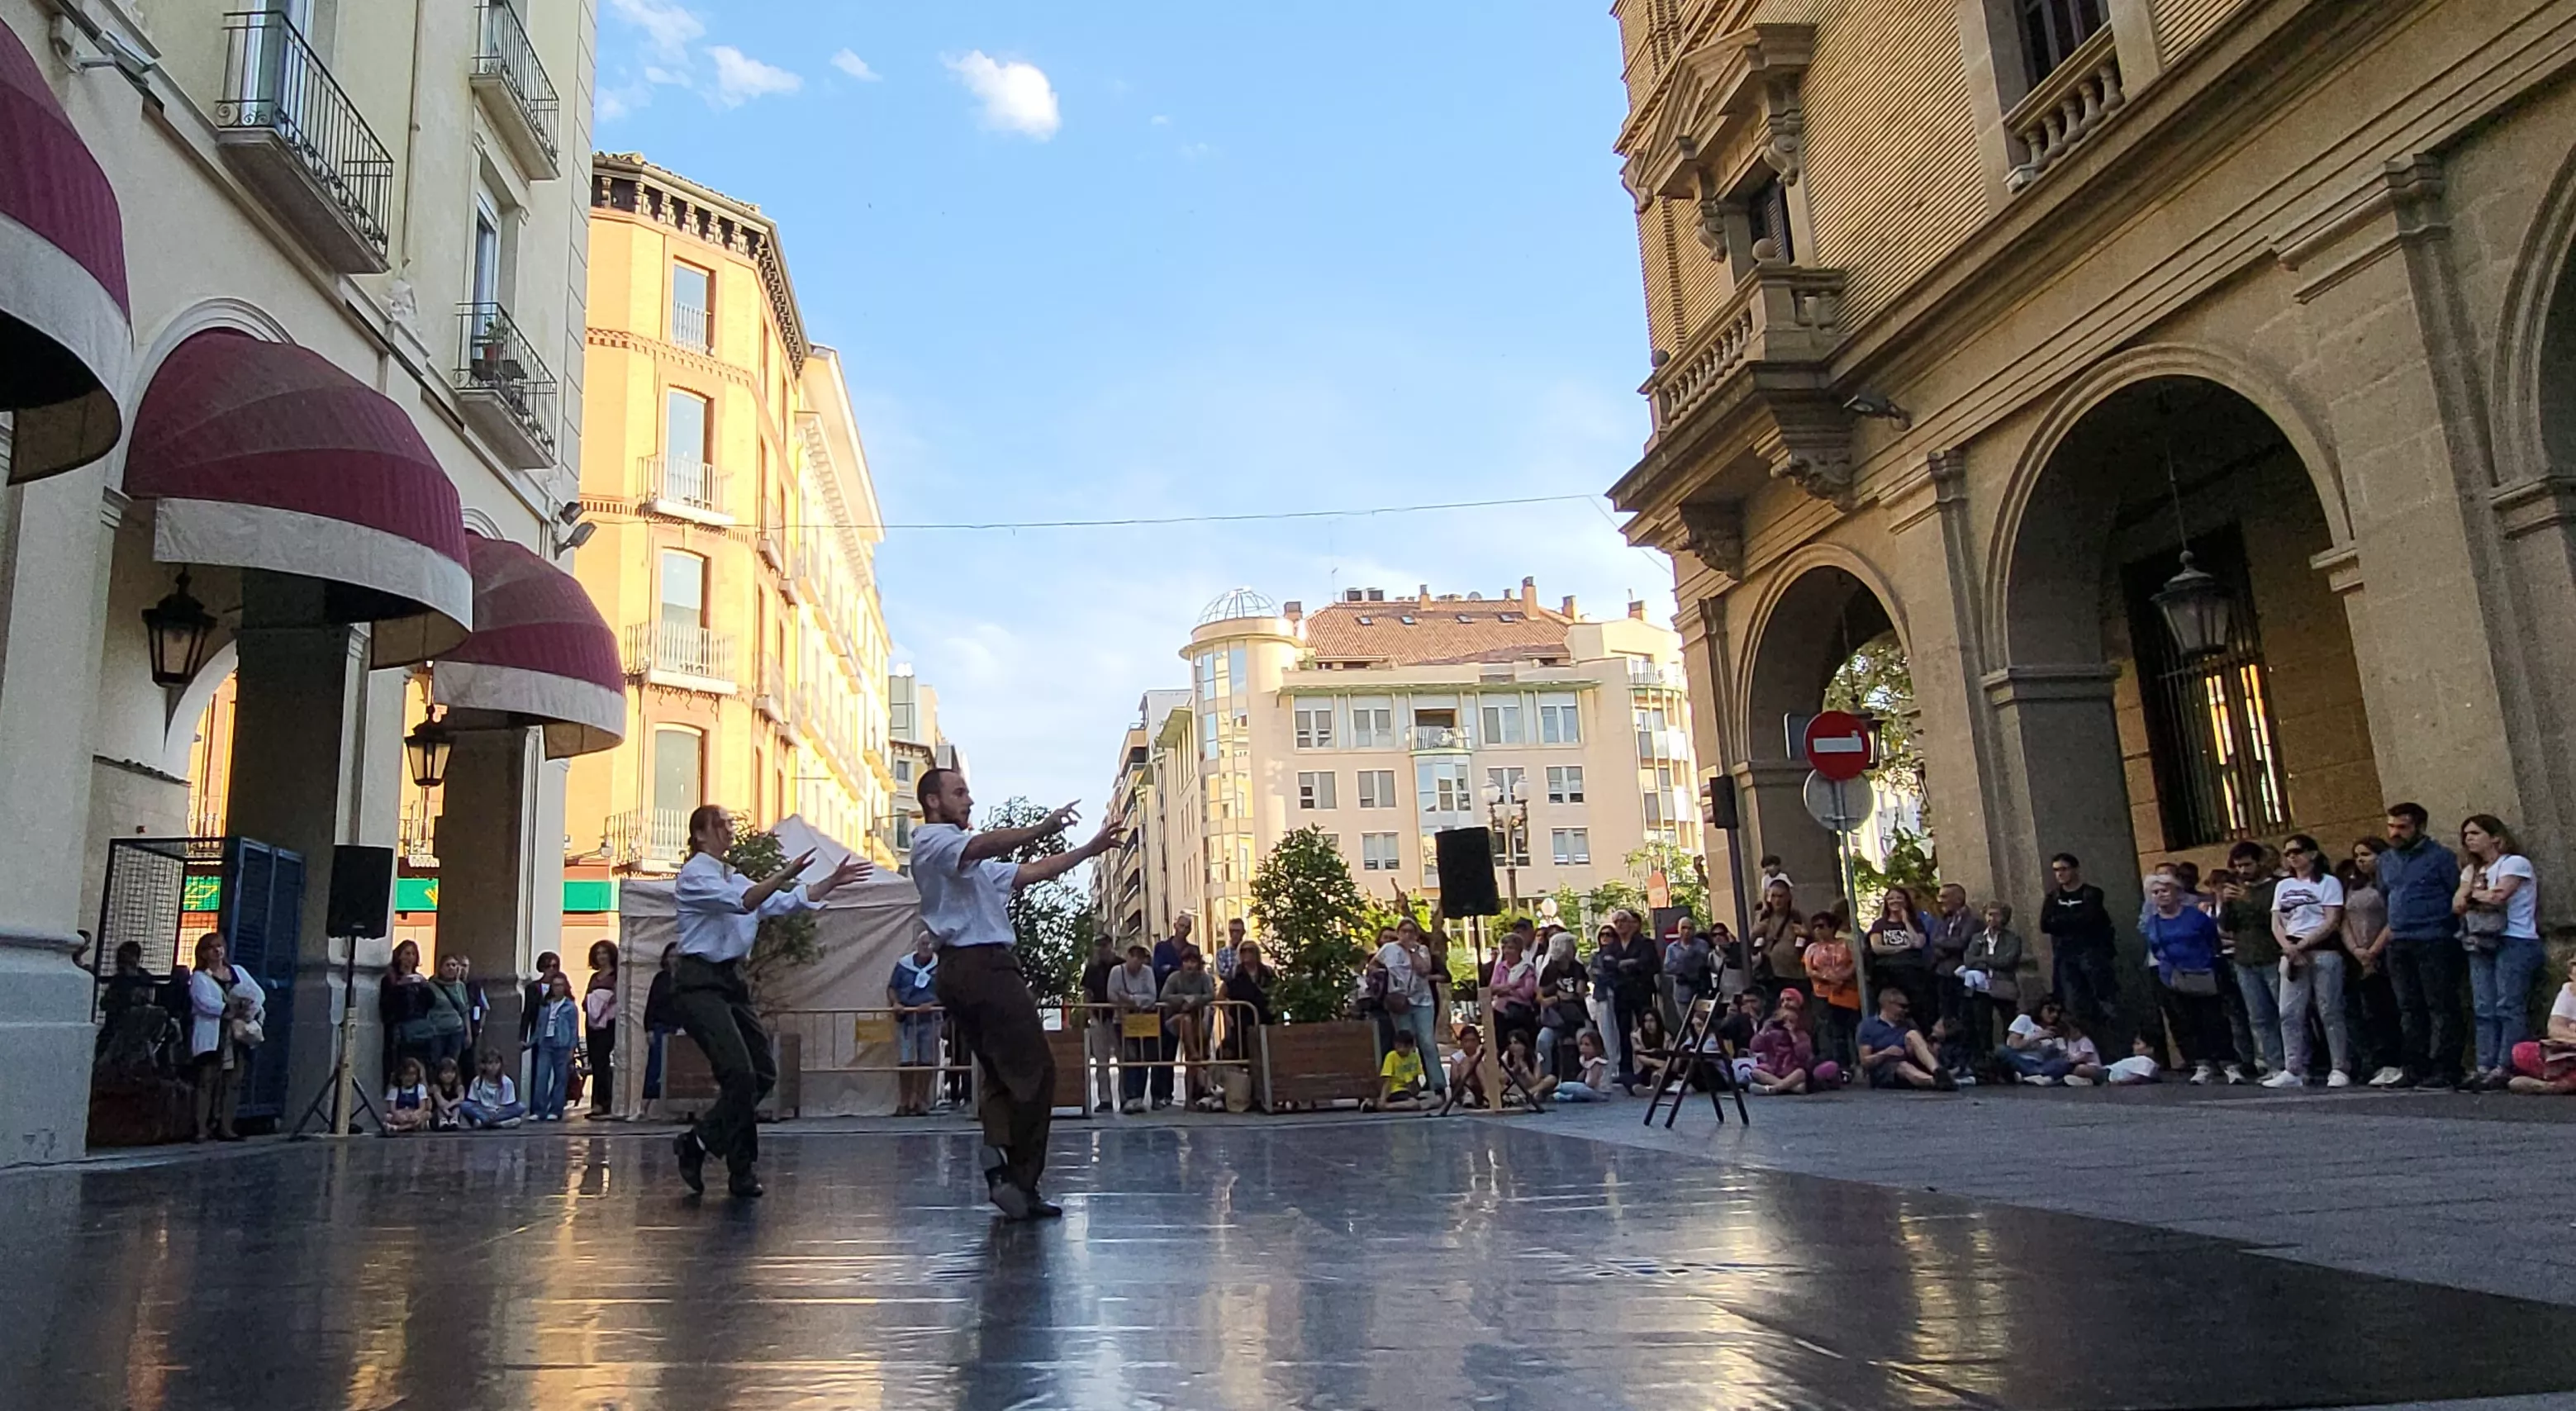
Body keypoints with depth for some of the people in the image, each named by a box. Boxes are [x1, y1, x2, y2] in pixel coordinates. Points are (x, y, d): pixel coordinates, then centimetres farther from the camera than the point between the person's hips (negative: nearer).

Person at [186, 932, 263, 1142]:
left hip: (238, 1035, 5)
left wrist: (253, 1008, -11)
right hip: (212, 1038, -4)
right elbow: (204, 1001, -14)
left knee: (233, 1083, 3)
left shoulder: (238, 971, 19)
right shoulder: (199, 977, 4)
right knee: (207, 1082, -9)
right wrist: (229, 1010, -23)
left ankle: (225, 1128, 7)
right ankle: (202, 1128, -9)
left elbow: (259, 993, 10)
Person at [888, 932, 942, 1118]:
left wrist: (931, 1004, -17)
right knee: (905, 1062, -5)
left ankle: (921, 1103, 11)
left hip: (929, 1019, 0)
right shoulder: (903, 964, 5)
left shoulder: (939, 967, 2)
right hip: (906, 1019, 0)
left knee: (926, 1062, 2)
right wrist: (895, 1003, -11)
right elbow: (891, 988, 8)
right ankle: (903, 1103, 2)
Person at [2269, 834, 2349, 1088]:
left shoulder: (2328, 882, 1)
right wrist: (2289, 947, -8)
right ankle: (2294, 1071, 2)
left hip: (2323, 951, -5)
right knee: (2290, 1014, 0)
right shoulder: (2283, 886, 17)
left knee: (2330, 1012, -3)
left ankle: (2340, 1069, 4)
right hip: (2292, 954, 5)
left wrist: (2302, 945, -13)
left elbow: (2332, 922, -8)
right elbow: (2276, 924, 11)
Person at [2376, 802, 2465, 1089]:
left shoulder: (2440, 857, -4)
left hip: (2434, 943, -7)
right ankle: (2415, 1068, 14)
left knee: (2441, 1007, -5)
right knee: (2409, 1009, 9)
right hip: (2398, 945, 7)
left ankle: (2445, 1069, -4)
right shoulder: (2386, 860, 16)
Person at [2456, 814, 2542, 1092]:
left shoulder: (2515, 863, -1)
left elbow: (2499, 895, -15)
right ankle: (2485, 1067, -1)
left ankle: (2506, 1069, -14)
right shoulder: (2471, 870, 21)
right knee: (2485, 1010, 1)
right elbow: (2457, 906, 9)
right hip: (2481, 944, 7)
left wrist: (2473, 894, 2)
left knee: (2509, 1008, -11)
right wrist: (2485, 896, -8)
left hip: (2515, 942, -7)